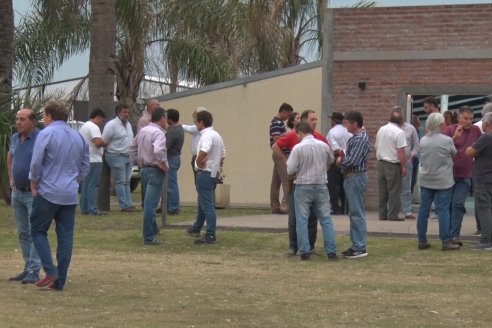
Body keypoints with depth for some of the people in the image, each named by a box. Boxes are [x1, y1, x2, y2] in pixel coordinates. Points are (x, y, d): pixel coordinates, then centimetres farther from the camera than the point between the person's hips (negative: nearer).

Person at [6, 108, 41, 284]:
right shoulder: (15, 138, 8)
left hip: (34, 193, -8)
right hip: (17, 192, 8)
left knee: (35, 233, -6)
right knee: (23, 233, 12)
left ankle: (34, 271, -4)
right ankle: (28, 268, 20)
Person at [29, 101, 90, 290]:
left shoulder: (46, 134, -8)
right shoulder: (78, 137, 11)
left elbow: (36, 163, -11)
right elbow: (85, 167, 17)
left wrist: (33, 182, 2)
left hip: (48, 193, -5)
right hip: (70, 195, 5)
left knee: (38, 231, 7)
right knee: (66, 237, 6)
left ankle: (50, 271, -8)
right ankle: (60, 281, 6)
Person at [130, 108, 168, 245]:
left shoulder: (142, 131, 8)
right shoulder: (158, 133, -18)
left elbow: (132, 148, 18)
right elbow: (158, 151, -33)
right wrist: (164, 166, -20)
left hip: (144, 169, 8)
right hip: (155, 171, -8)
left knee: (149, 202, 22)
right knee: (150, 204, -7)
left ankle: (153, 229, 38)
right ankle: (149, 238, -5)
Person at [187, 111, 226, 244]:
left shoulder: (207, 135, -18)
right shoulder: (216, 135, 15)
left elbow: (204, 151, -37)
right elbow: (223, 154, 22)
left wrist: (198, 162, -21)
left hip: (205, 173, -10)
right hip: (214, 172, 10)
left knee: (207, 205, -9)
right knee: (202, 203, 24)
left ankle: (210, 236, -9)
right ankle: (196, 228, 39)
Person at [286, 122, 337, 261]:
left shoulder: (298, 148, -13)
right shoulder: (324, 146, -1)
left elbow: (290, 170, -13)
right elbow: (331, 160, 18)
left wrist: (288, 161, 8)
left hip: (303, 187, -3)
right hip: (321, 186, 3)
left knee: (302, 220, 5)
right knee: (326, 219, 8)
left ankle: (304, 252, 3)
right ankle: (331, 251, 6)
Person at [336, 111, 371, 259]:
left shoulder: (361, 139, -18)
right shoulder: (355, 137, 13)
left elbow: (352, 161, -24)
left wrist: (340, 161, -7)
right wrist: (342, 159, -3)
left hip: (356, 177, -10)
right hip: (351, 177, 10)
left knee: (357, 213, -6)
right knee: (353, 213, 15)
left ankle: (360, 248, -3)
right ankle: (356, 245, 21)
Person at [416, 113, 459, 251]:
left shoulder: (423, 140, 0)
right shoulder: (447, 141, -13)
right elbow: (454, 154, 2)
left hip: (425, 181, 4)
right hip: (443, 181, -4)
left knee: (424, 210, 8)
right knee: (443, 210, 0)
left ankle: (422, 241, 13)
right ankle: (446, 242, 1)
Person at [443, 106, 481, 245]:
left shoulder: (476, 130, 3)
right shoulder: (450, 130, -3)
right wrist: (455, 137, -26)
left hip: (465, 176, 0)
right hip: (449, 174, 0)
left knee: (458, 204, -10)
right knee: (448, 204, 8)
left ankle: (454, 235, -12)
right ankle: (446, 233, 20)